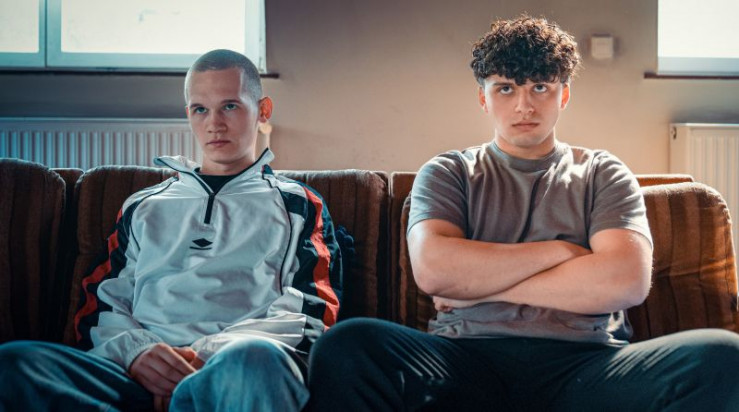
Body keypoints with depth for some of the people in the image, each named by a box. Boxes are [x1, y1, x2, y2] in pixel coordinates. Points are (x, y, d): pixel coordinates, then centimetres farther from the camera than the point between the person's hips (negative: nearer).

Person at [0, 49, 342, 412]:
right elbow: (99, 303, 19)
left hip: (236, 372, -4)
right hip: (142, 375, 5)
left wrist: (212, 353, -10)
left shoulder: (300, 206, 21)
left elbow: (312, 313, 6)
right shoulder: (144, 206, 30)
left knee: (255, 358, -44)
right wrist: (135, 351, -6)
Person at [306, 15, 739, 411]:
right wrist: (558, 251, -2)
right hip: (467, 358, 0)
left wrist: (480, 283, -3)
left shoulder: (603, 174, 16)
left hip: (583, 363, 1)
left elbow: (628, 280, -4)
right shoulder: (448, 174, 15)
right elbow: (432, 269, -6)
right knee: (345, 346, -32)